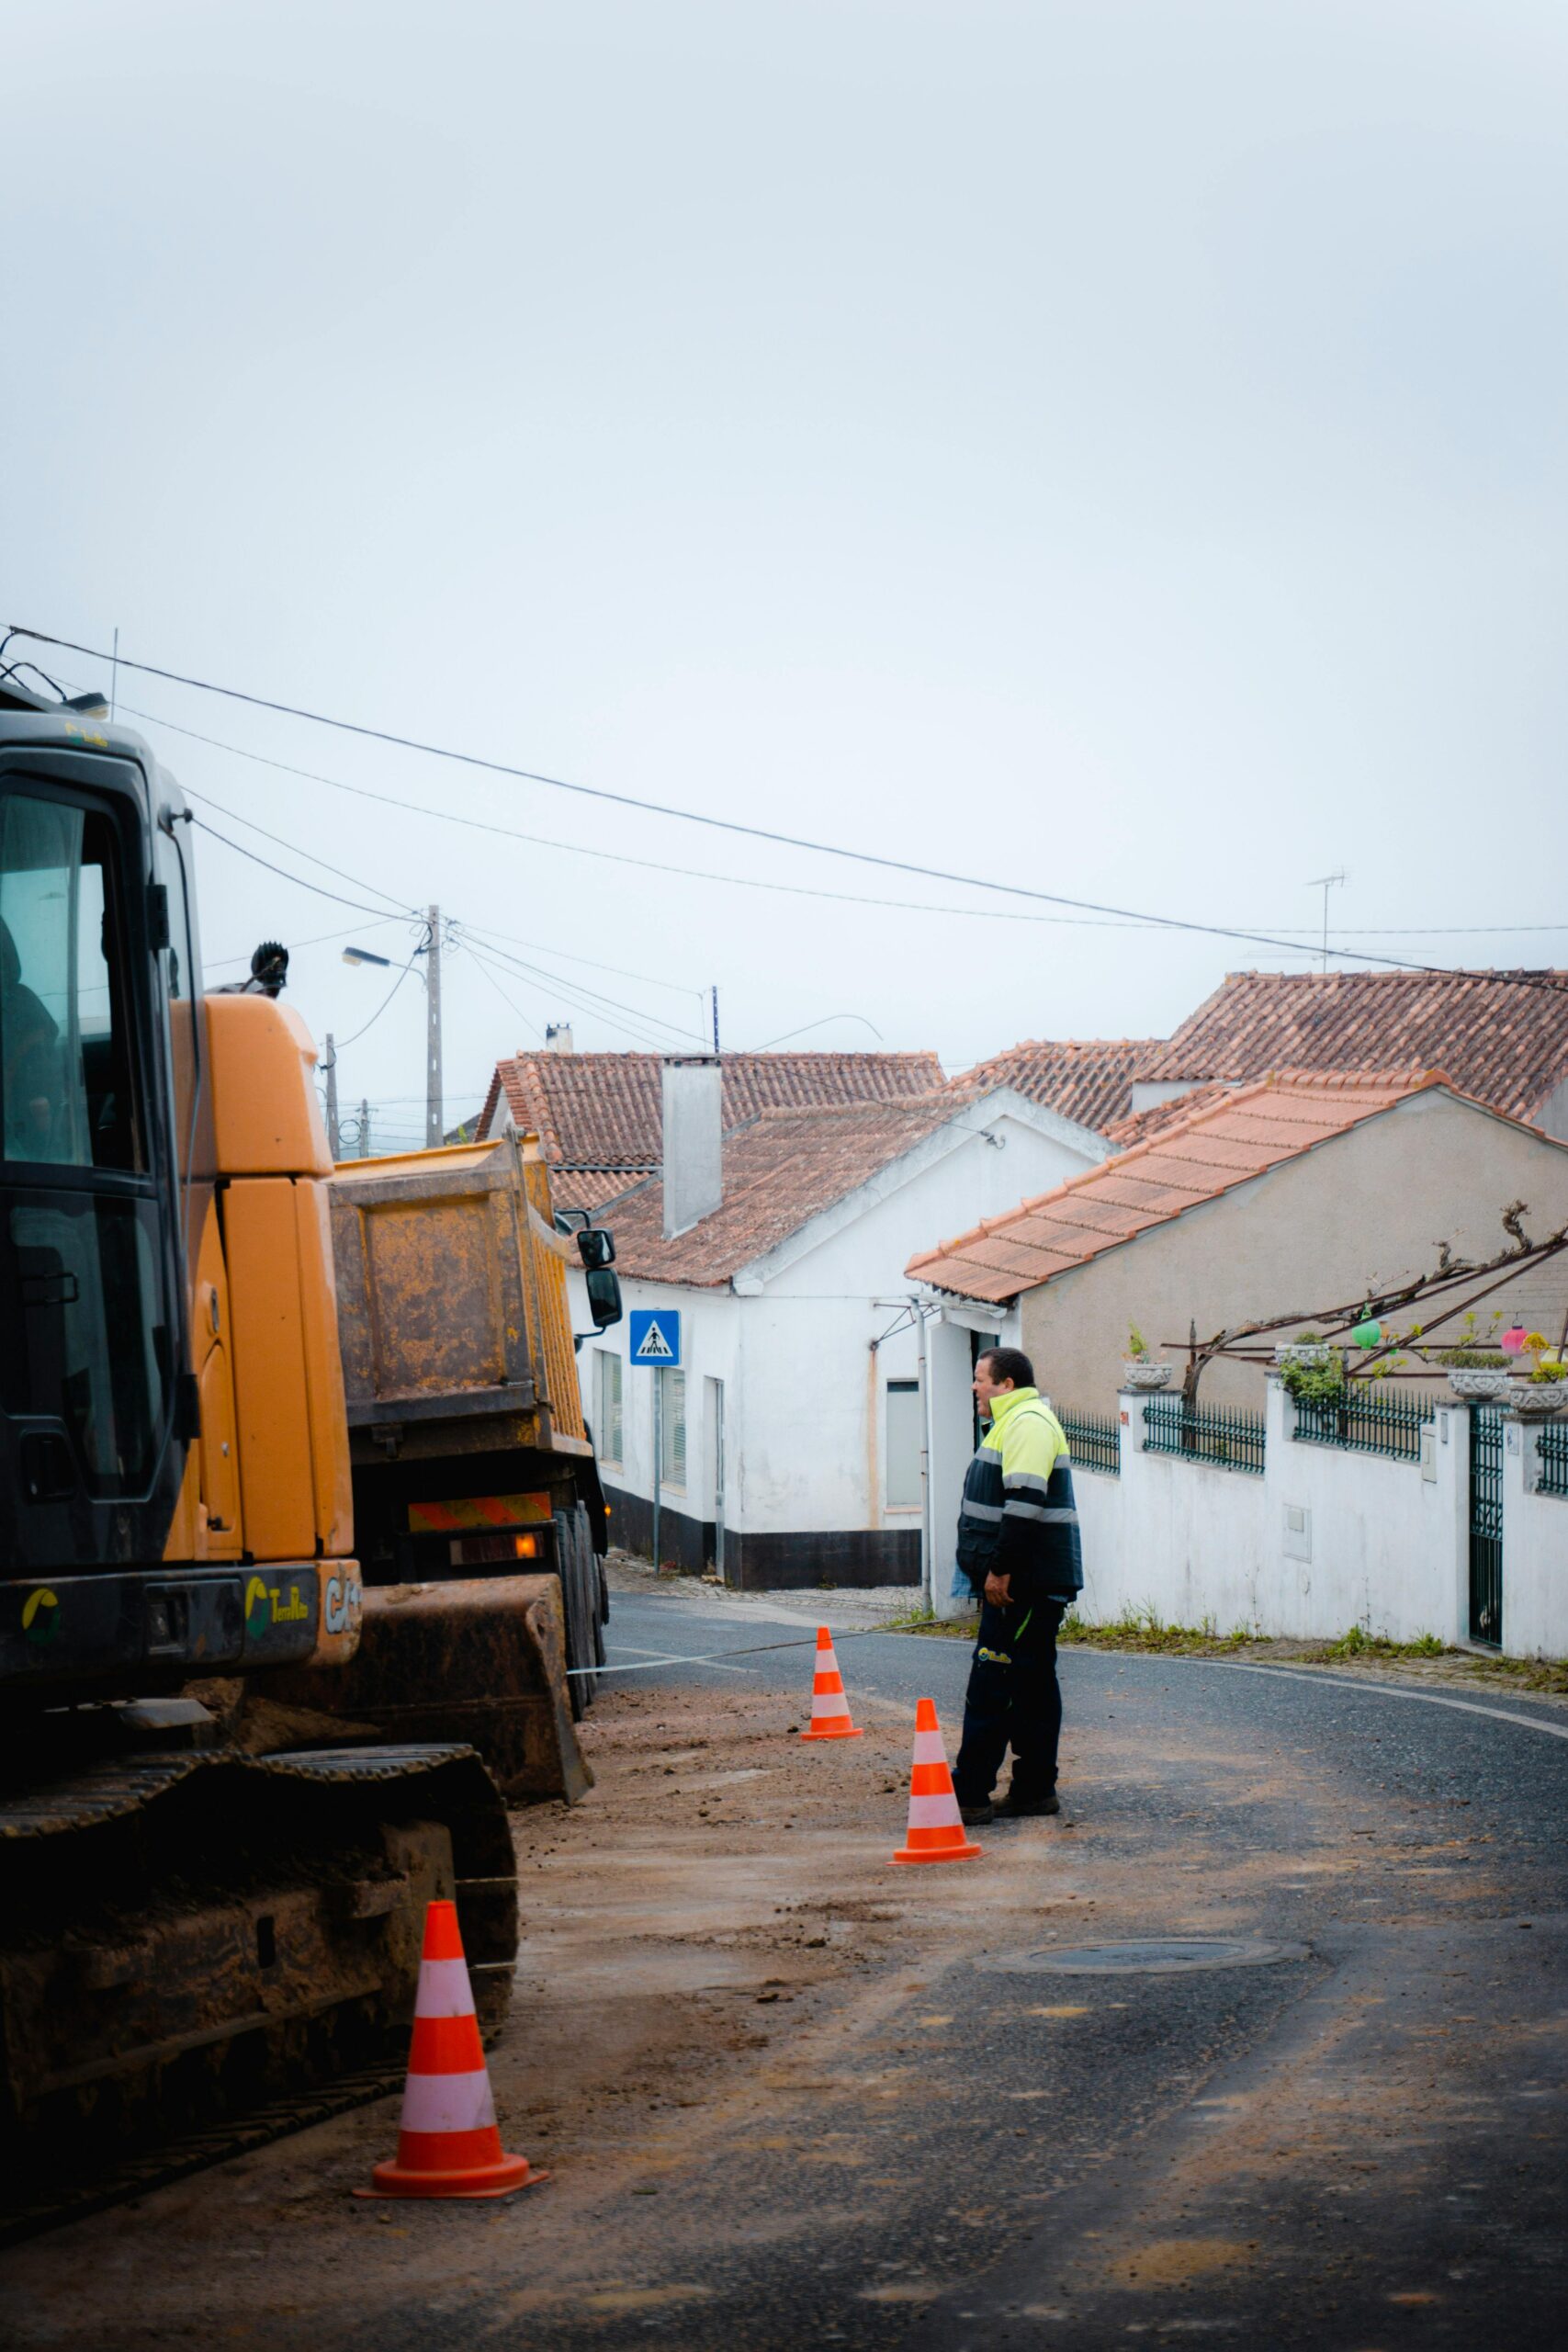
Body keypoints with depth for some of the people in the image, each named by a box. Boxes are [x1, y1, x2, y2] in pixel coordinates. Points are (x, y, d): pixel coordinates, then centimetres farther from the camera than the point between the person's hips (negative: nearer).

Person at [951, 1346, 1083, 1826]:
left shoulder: (1027, 1423, -15)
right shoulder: (1015, 1422, 20)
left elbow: (1024, 1504, -24)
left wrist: (1000, 1569, -24)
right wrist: (996, 1570, 23)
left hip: (1023, 1586, -11)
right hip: (1023, 1584, 11)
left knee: (991, 1688, -11)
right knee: (1031, 1687, 13)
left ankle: (970, 1795, -13)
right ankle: (1035, 1789, 17)